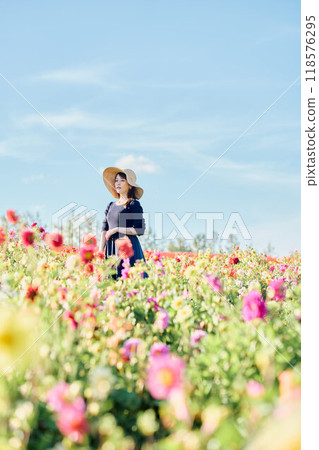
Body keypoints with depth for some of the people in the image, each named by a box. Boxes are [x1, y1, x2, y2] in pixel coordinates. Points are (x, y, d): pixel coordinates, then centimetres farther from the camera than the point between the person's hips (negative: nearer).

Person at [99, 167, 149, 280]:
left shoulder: (134, 205, -2)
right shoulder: (111, 206, 16)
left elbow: (140, 230, -10)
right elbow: (104, 230, 13)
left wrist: (116, 229, -8)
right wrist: (100, 252, 3)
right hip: (111, 249, 6)